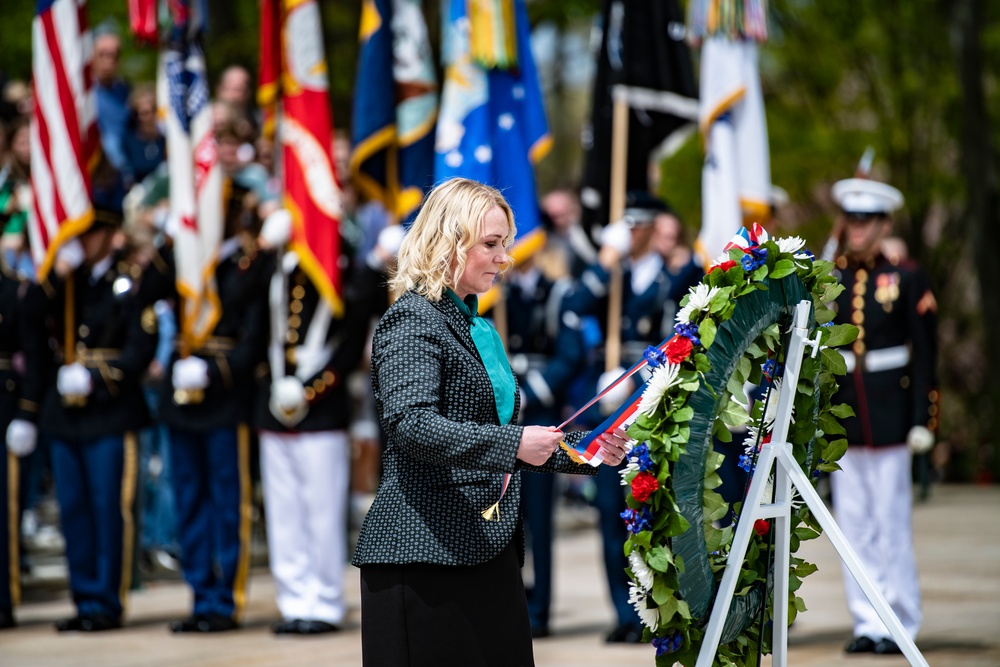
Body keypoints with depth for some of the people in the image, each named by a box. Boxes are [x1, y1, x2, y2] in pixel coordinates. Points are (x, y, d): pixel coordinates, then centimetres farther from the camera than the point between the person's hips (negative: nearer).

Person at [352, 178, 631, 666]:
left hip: (487, 549, 9)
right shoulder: (412, 321, -8)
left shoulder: (477, 327, 20)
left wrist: (584, 448, 13)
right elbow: (412, 425, -22)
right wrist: (513, 443, -27)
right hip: (426, 552, -9)